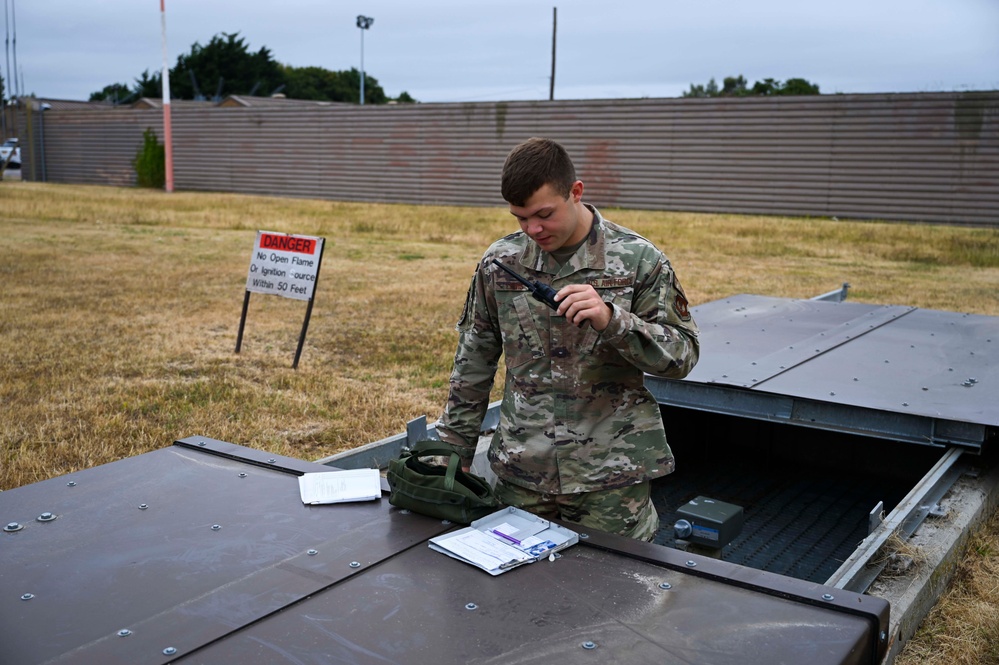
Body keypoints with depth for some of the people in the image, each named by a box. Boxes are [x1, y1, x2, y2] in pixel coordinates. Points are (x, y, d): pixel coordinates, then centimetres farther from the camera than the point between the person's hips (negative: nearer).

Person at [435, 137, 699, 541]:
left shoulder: (638, 260, -6)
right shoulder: (500, 262, 2)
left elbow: (682, 355, -7)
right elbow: (473, 362, 11)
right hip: (520, 472, 3)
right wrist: (455, 449, 12)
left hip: (611, 476, -2)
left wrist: (612, 319, -23)